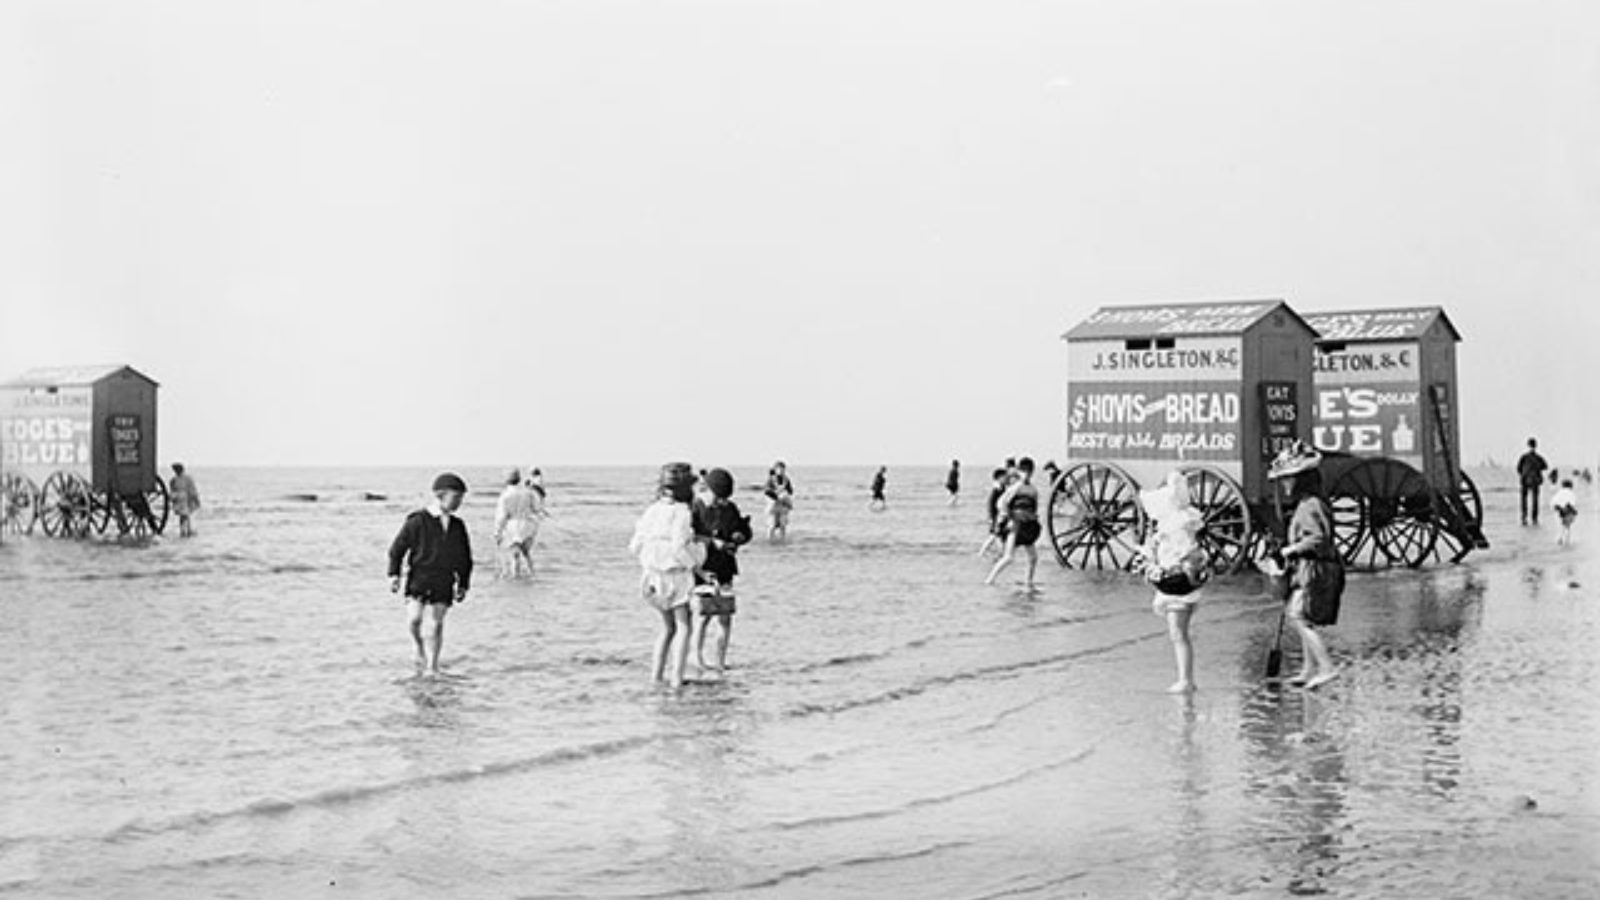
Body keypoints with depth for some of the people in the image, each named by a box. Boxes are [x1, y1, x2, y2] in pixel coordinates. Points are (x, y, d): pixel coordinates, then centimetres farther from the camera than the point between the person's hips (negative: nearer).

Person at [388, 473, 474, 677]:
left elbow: (465, 558, 18)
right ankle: (420, 648, 17)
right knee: (414, 618, -14)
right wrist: (394, 574, -5)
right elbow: (397, 548, 2)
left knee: (434, 623, -3)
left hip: (444, 583, 2)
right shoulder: (418, 521, -4)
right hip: (419, 577, -2)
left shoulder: (458, 526, 9)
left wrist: (463, 584, 14)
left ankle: (432, 668, 7)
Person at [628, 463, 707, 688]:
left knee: (668, 626, 20)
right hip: (676, 576, -6)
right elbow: (679, 547, -22)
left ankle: (656, 673, 15)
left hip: (652, 575, 6)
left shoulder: (651, 511, 2)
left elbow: (635, 546, 4)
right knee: (683, 627, 6)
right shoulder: (682, 513, -16)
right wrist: (697, 557, -4)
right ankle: (677, 676, -2)